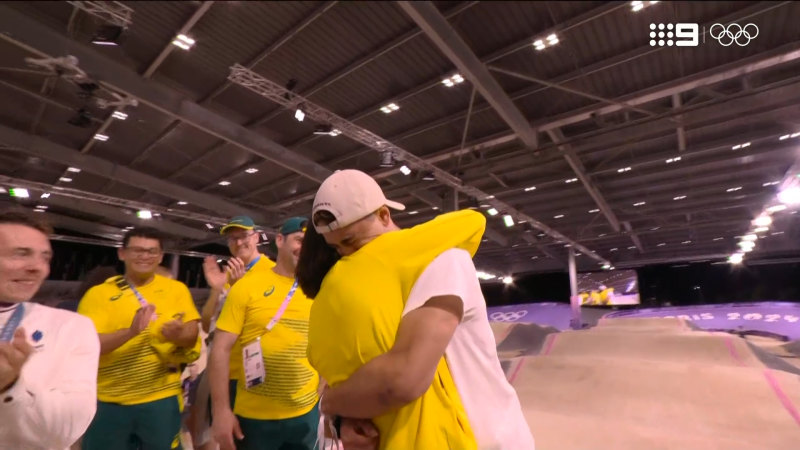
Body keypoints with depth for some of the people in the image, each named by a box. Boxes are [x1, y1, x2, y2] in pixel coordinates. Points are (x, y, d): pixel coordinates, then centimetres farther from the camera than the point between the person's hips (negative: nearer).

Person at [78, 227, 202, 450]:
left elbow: (192, 334, -4)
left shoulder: (177, 289, -1)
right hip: (108, 401, 0)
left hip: (161, 398, 0)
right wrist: (130, 332, -29)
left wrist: (178, 334, -26)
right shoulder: (98, 294, -3)